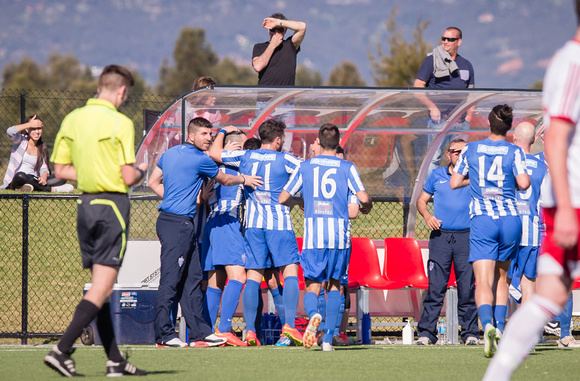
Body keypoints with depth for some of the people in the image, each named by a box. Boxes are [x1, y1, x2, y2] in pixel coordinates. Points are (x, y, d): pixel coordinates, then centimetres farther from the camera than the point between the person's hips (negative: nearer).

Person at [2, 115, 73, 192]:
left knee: (61, 180, -16)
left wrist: (44, 177, -19)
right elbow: (10, 131, -20)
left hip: (32, 180, 3)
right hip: (16, 180, -3)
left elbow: (44, 169, 5)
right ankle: (50, 189, -26)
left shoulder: (42, 148, 14)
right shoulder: (21, 140, 2)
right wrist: (29, 124, -11)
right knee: (20, 176, -40)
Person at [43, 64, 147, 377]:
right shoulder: (120, 123, -12)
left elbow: (60, 169, 10)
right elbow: (129, 178, -14)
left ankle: (115, 360, 14)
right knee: (102, 288, -6)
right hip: (112, 204, -7)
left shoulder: (72, 119, 7)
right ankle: (61, 350, -17)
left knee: (99, 286, 11)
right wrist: (140, 172, 7)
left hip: (85, 205, 7)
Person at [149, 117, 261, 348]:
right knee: (171, 279, -7)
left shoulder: (170, 153, 14)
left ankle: (199, 332, 12)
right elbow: (224, 180, 5)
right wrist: (244, 180, 23)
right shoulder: (200, 159, -10)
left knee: (192, 279, 11)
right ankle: (164, 335, -6)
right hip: (178, 223, -10)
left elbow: (153, 183, 18)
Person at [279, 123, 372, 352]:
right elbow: (363, 198, -7)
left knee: (312, 286, 4)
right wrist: (366, 207, 17)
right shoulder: (347, 168, 3)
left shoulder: (305, 167, 7)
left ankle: (313, 315, -31)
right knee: (335, 285, 13)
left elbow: (282, 199, 8)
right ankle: (328, 339, 5)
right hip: (339, 234, 0)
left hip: (313, 235, 0)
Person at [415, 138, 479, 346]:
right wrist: (427, 216, 0)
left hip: (466, 237, 0)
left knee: (467, 287, -2)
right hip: (440, 236, 0)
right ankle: (426, 332, -4)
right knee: (435, 286, -5)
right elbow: (421, 200, 20)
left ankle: (470, 332, 4)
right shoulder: (437, 176, 14)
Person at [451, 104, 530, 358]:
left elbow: (454, 183, 9)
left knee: (483, 282, -10)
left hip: (482, 220, -1)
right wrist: (515, 178, 11)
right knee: (501, 277, 18)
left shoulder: (471, 149, 5)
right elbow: (523, 183, -12)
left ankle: (487, 325, -34)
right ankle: (499, 329, 12)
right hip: (510, 218, 1)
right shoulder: (514, 152, 0)